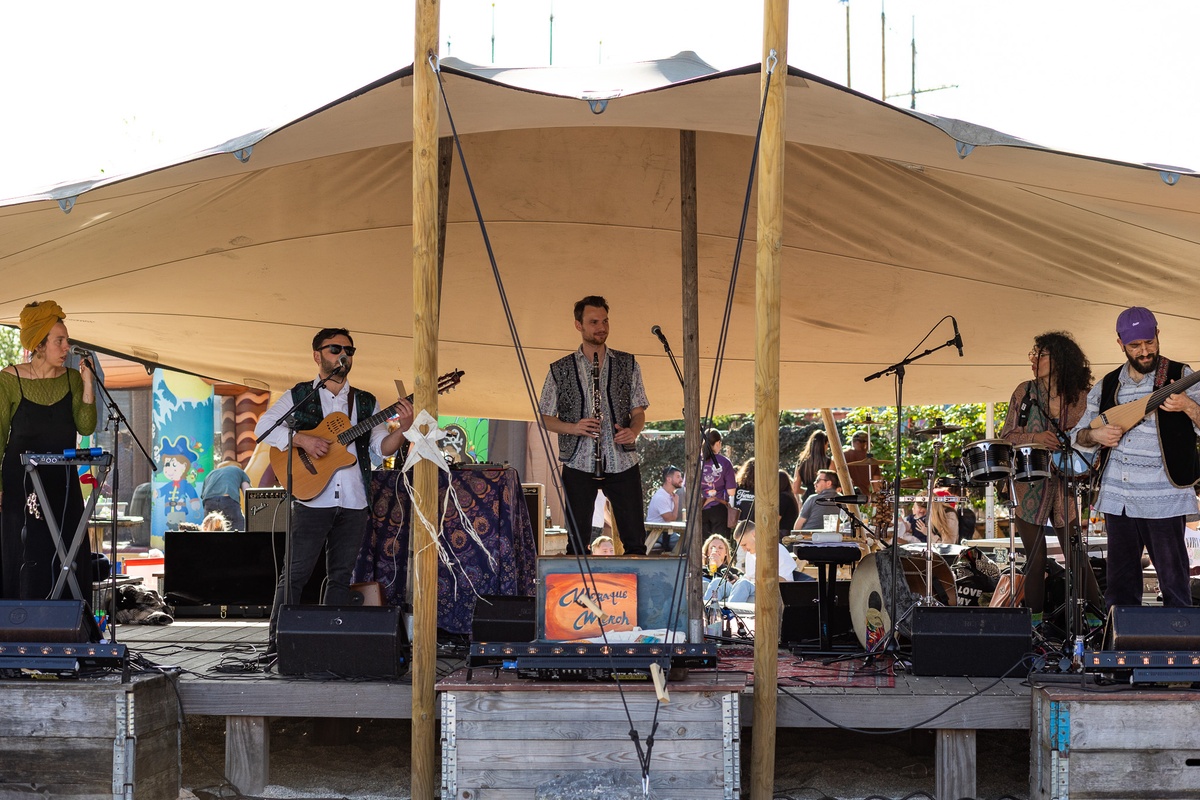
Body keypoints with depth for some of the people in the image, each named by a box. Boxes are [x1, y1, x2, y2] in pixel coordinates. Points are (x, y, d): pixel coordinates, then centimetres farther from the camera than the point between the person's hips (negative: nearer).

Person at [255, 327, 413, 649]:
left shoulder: (365, 402, 14)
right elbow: (263, 427, -4)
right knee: (295, 573, -5)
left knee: (341, 576, 8)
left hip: (354, 503, 4)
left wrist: (402, 430, -14)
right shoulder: (299, 396, 5)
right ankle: (276, 643, -1)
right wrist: (302, 440, -17)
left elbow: (381, 448, 6)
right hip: (312, 499, -4)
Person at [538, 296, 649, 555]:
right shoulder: (560, 370, 7)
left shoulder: (628, 365, 11)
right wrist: (573, 428, -12)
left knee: (635, 540, -2)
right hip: (579, 463, -1)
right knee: (577, 541, 1)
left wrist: (633, 430, -12)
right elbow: (545, 418, 8)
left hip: (622, 462, 1)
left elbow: (638, 412, 11)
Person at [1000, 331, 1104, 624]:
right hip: (1029, 487, 0)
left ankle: (1098, 615, 9)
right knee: (1035, 559, 4)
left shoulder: (1079, 397, 0)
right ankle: (1035, 620, 15)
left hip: (1064, 487, 0)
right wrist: (1036, 438, -16)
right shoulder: (1025, 391, 1)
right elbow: (1007, 436, 2)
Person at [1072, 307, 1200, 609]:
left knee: (1173, 580, -3)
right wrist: (1095, 435, -3)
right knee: (1120, 582, 9)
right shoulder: (1107, 387, 11)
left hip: (1162, 498, -4)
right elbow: (1077, 435, 18)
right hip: (1117, 496, 4)